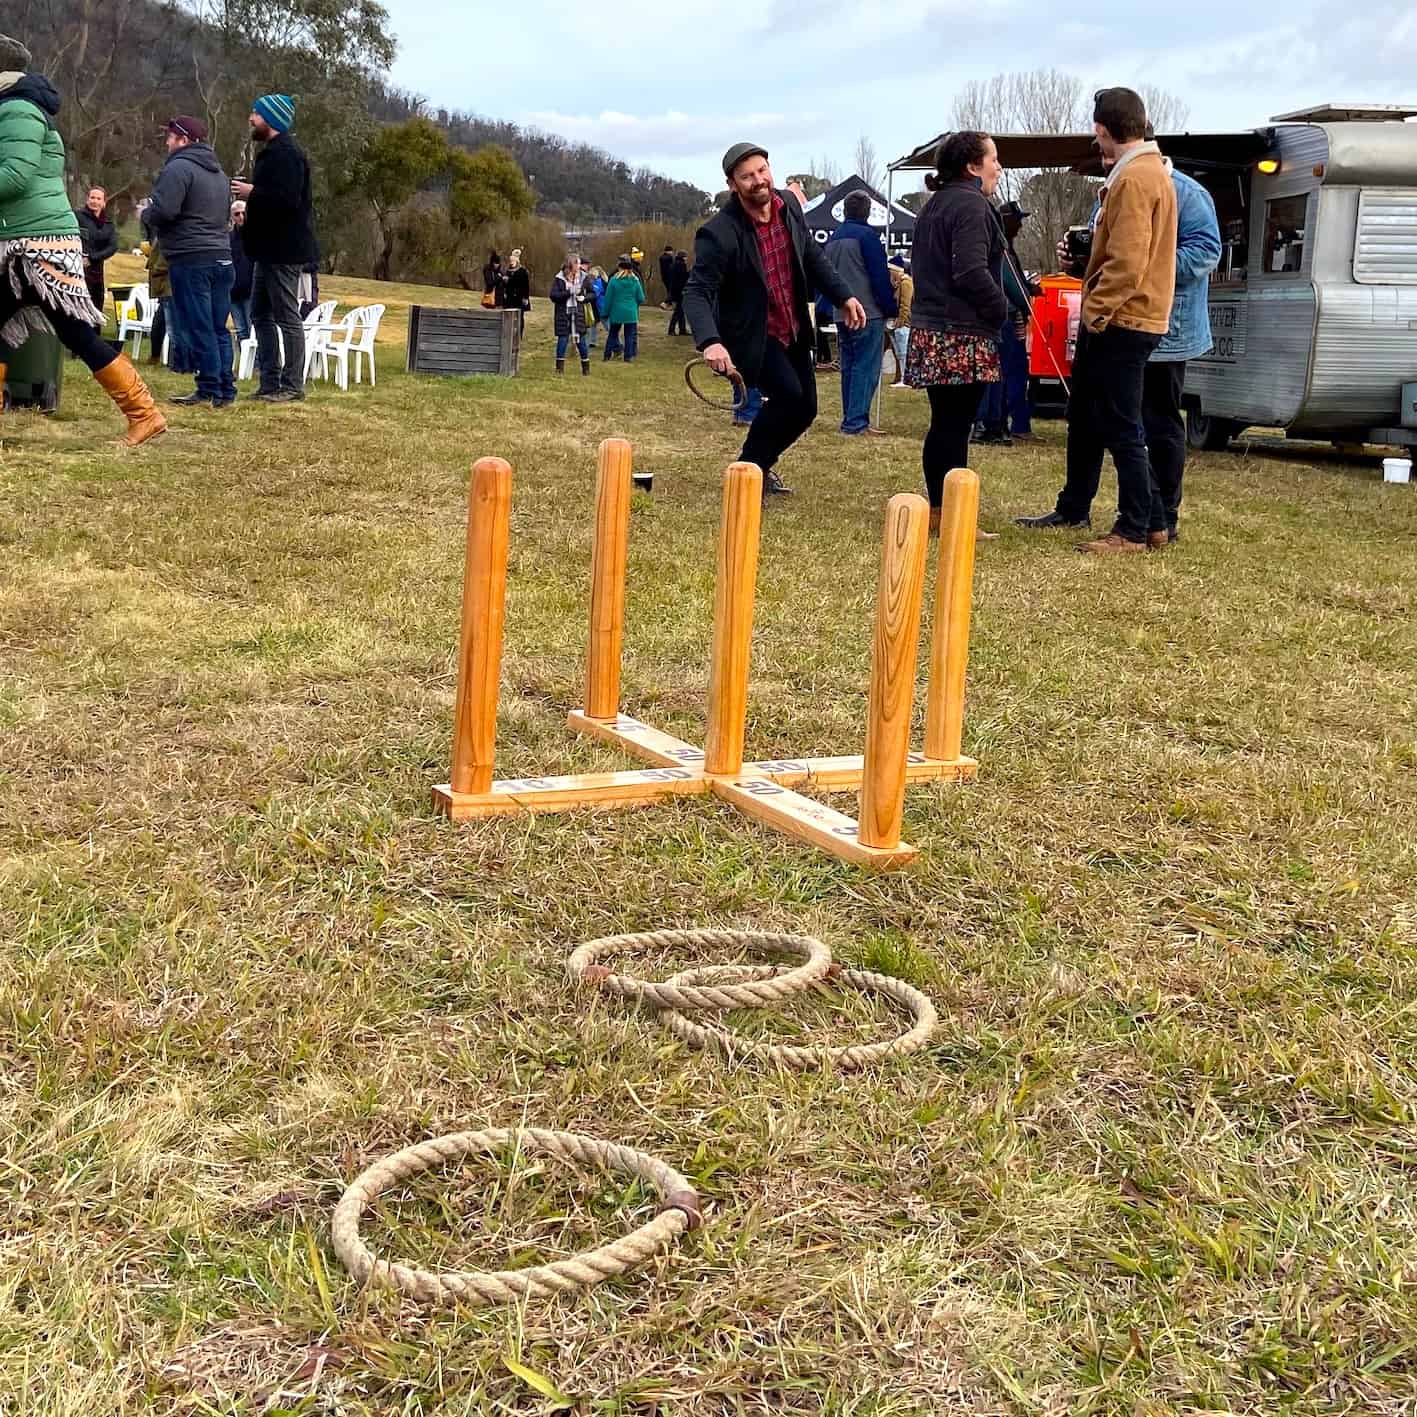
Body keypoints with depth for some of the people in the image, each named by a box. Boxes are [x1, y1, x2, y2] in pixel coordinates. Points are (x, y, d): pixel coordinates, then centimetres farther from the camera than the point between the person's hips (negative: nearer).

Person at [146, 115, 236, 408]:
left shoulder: (179, 168, -10)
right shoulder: (220, 173, 19)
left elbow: (163, 211, -18)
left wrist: (146, 213, 1)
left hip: (190, 260, -8)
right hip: (222, 257, 8)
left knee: (198, 328, -5)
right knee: (218, 328, 10)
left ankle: (209, 390, -6)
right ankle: (226, 390, 11)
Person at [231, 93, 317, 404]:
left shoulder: (286, 154, -16)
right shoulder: (272, 151, 18)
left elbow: (287, 199, -27)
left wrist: (252, 192, -16)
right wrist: (251, 195, 9)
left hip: (283, 251, -11)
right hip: (269, 249, 11)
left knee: (287, 317, -6)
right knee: (261, 314, 13)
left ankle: (293, 386, -2)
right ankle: (270, 383, 17)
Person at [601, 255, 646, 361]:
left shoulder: (614, 280, -8)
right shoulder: (635, 280, -4)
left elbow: (608, 298, -4)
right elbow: (641, 299, 1)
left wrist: (605, 313, 5)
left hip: (616, 313, 0)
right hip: (631, 313, 0)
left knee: (613, 333, 14)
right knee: (630, 335, 8)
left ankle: (608, 354, 12)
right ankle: (629, 356, 7)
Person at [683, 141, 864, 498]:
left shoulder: (789, 206, -4)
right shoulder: (720, 233, -24)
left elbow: (812, 257, 11)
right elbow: (697, 293, -28)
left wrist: (843, 296, 4)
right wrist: (709, 342, -44)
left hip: (793, 331, 7)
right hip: (751, 335, -7)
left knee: (804, 408, 12)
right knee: (788, 394, -25)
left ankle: (762, 462, 37)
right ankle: (749, 469, -5)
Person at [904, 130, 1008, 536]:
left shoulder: (934, 205, 19)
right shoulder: (970, 205, -12)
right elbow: (971, 272, -21)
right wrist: (1000, 307, -8)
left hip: (929, 330, 9)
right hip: (961, 336, -9)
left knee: (944, 423, 13)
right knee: (955, 426, -7)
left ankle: (937, 509, 17)